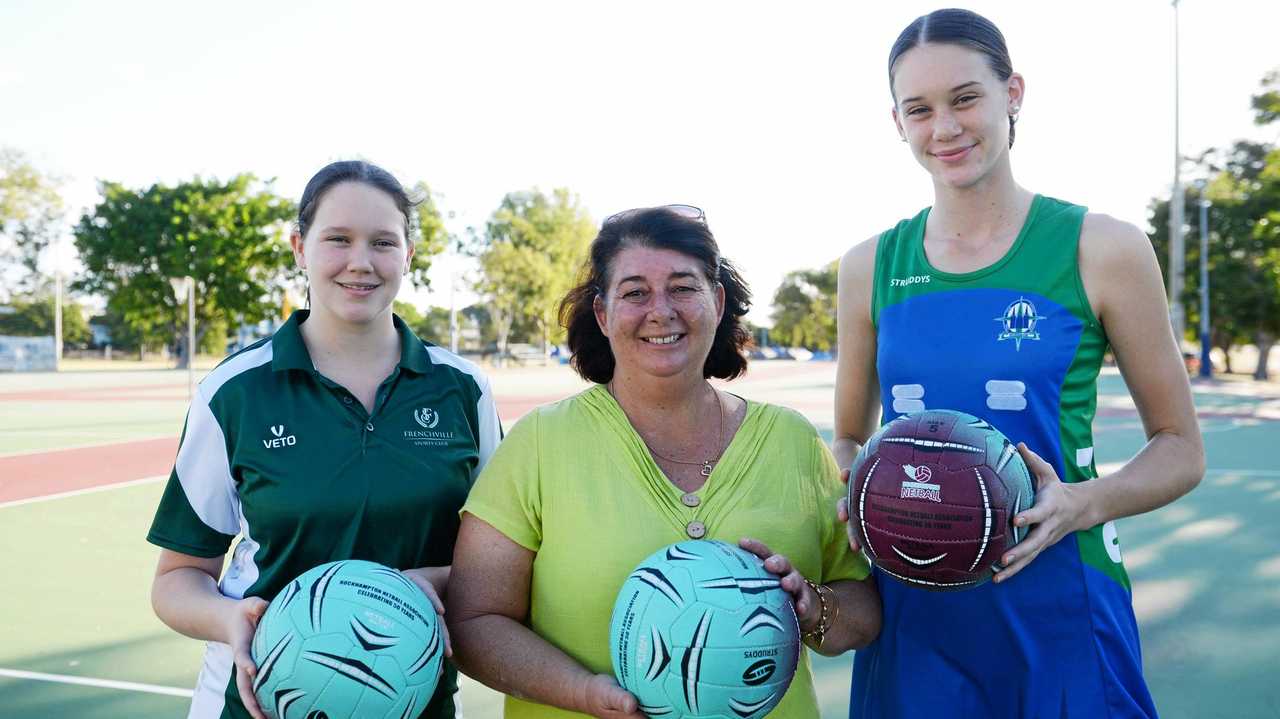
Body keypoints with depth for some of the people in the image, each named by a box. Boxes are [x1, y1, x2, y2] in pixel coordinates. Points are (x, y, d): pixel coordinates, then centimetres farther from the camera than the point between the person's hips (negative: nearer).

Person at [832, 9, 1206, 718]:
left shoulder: (1102, 249, -4)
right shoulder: (870, 267, 3)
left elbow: (1180, 449, 2)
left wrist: (1085, 503, -16)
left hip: (1059, 611, -2)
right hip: (912, 611, 3)